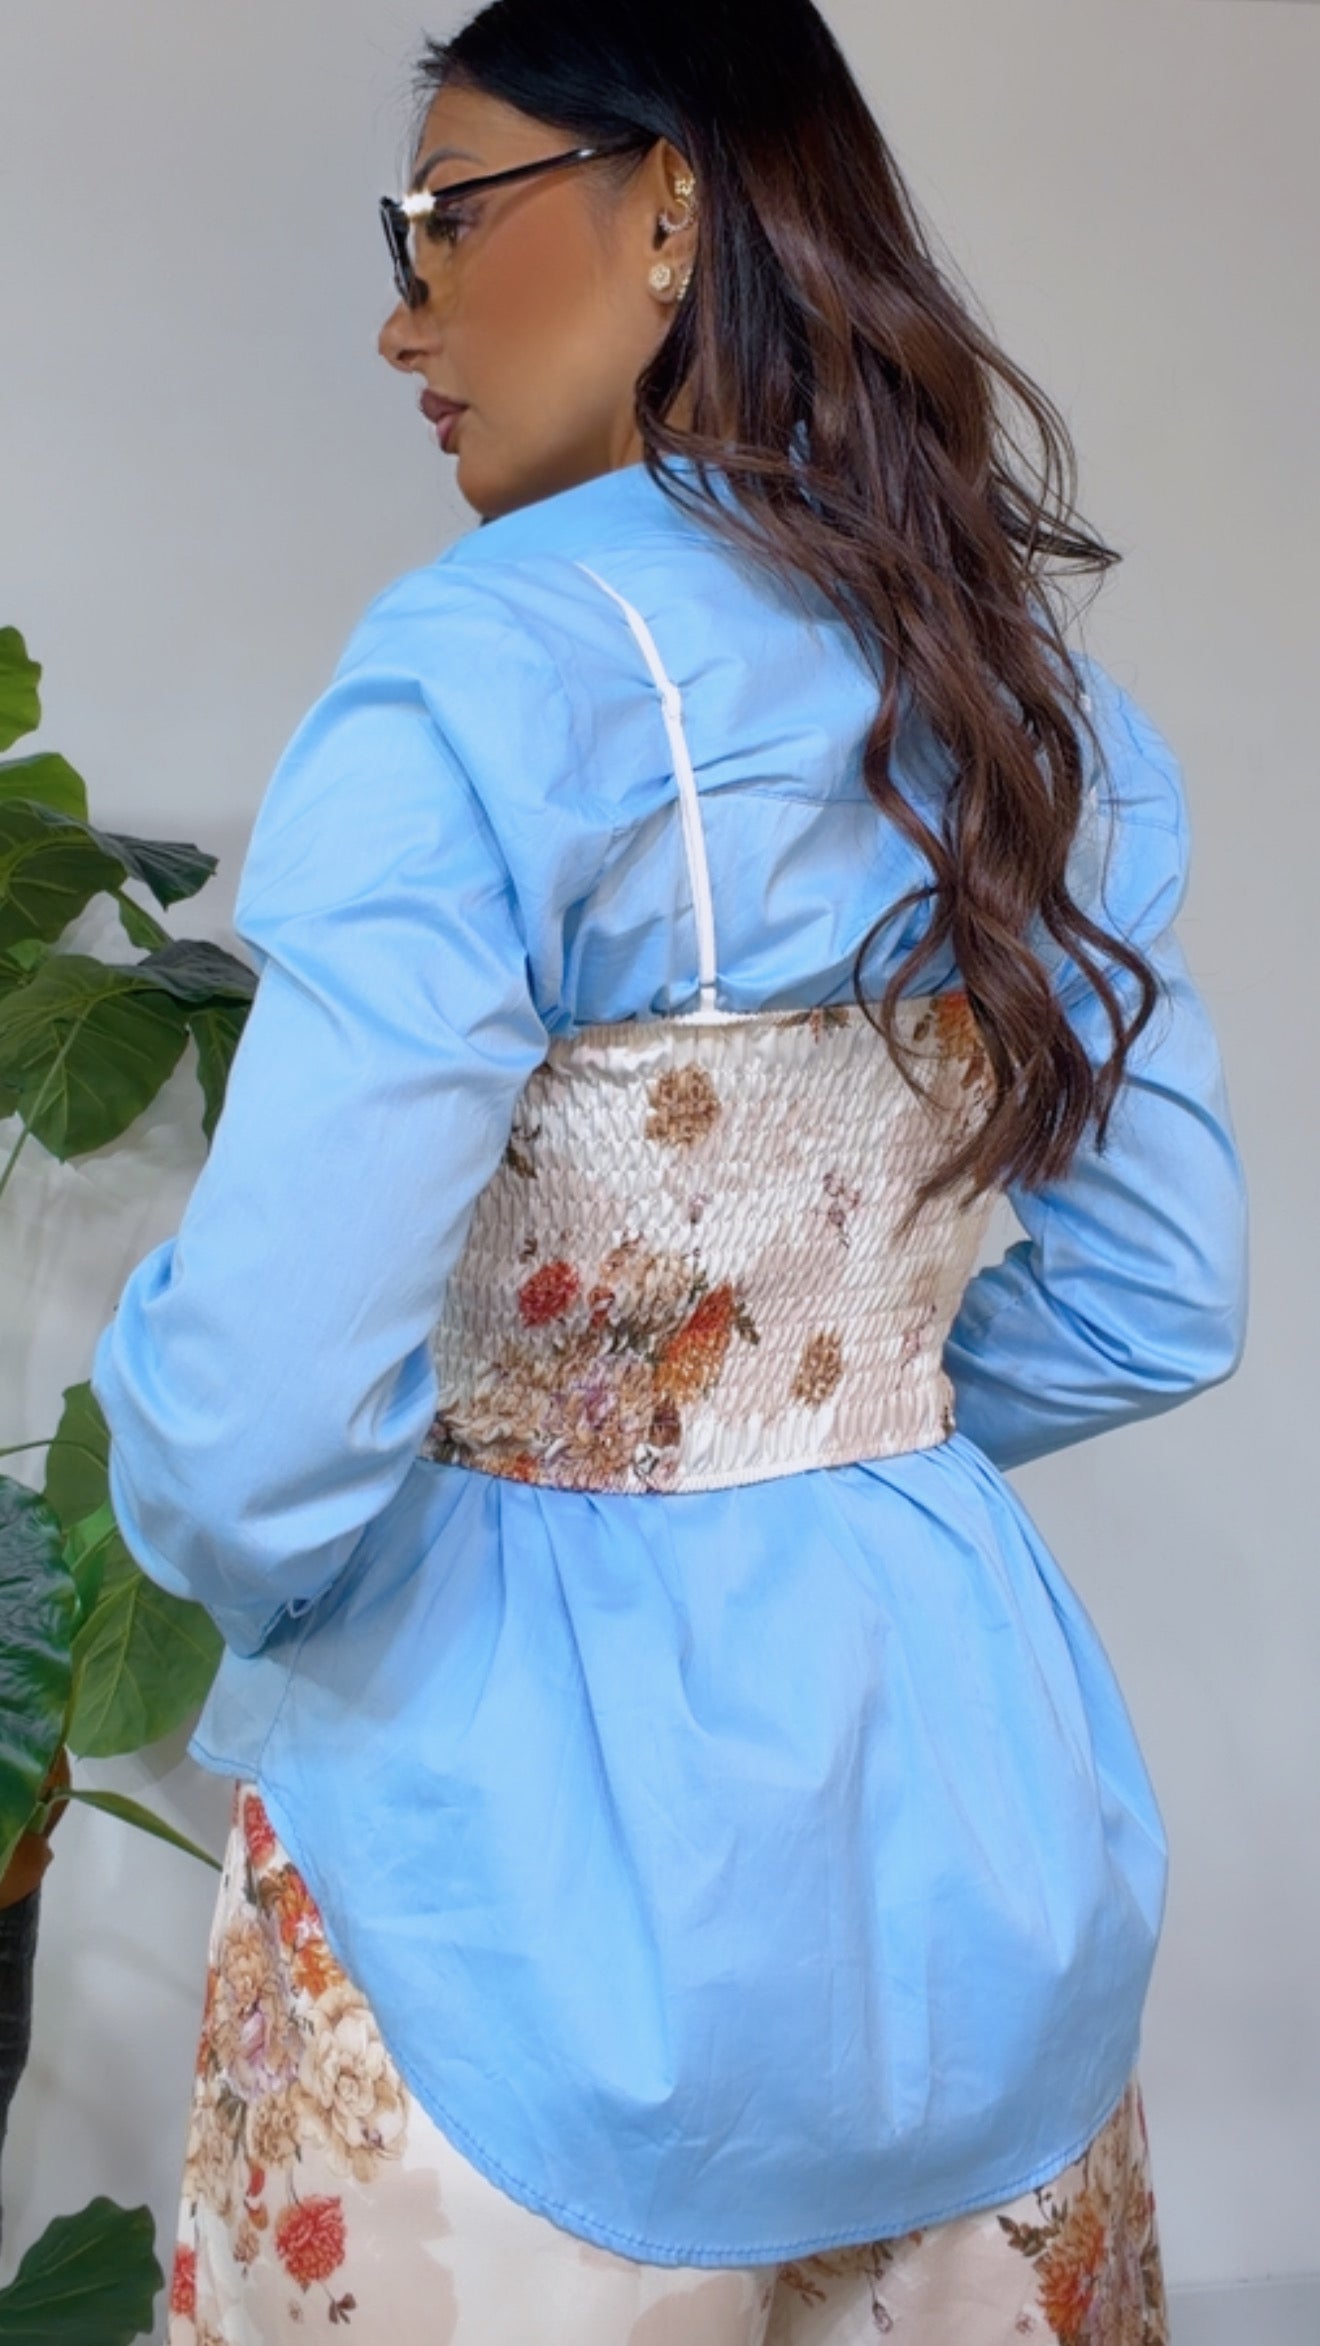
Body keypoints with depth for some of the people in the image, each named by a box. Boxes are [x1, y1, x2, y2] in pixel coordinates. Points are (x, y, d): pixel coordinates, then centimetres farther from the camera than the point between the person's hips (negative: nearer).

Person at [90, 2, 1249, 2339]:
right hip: (971, 1773, 6)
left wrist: (251, 1540, -4)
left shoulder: (492, 669, -19)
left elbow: (260, 1430, -26)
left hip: (550, 1838, -6)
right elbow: (1153, 1302, 8)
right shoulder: (1038, 705, 2)